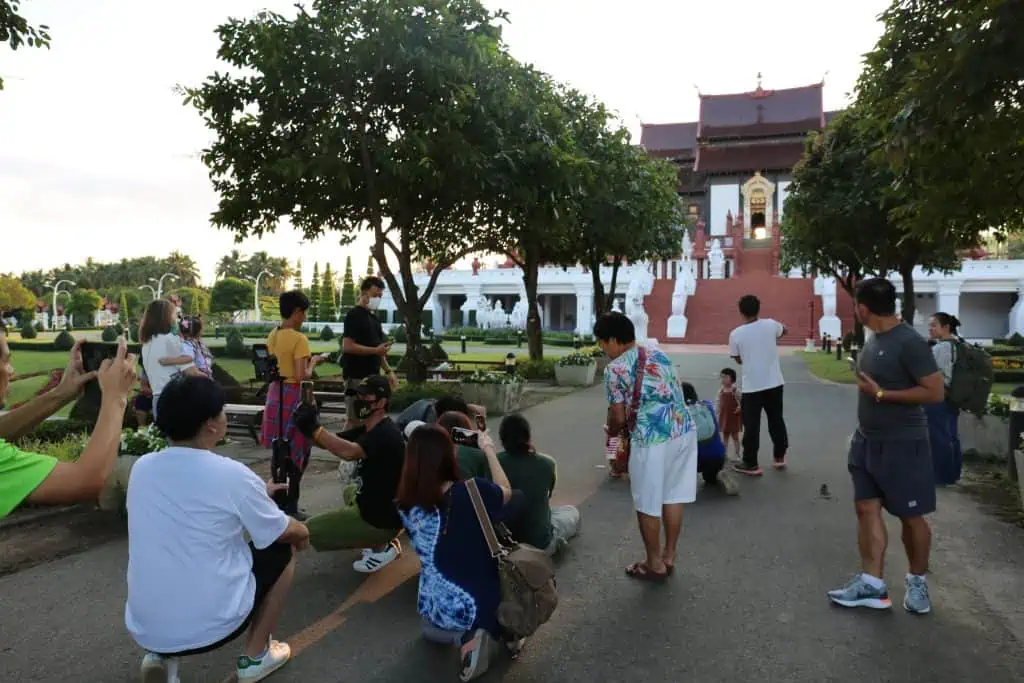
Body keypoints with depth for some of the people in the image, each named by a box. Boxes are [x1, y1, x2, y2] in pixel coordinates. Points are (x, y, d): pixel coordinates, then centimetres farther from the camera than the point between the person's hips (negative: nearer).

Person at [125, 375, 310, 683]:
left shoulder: (141, 468, 0)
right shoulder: (232, 474, -15)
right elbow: (286, 533, 0)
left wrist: (256, 495, 27)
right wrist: (302, 531, 23)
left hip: (144, 630, 5)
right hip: (211, 626, -5)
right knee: (284, 550, 16)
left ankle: (161, 655, 16)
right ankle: (255, 656, 19)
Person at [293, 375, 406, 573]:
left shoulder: (385, 433, -25)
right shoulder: (368, 429, 6)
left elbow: (349, 452, -42)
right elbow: (329, 442, 1)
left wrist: (313, 429, -40)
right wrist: (309, 426, -18)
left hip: (382, 518, -10)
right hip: (373, 502, 10)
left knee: (311, 530, 0)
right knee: (350, 492, 38)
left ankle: (381, 547, 0)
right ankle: (379, 540, 20)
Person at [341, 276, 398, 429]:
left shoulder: (373, 318, 17)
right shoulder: (354, 315, -10)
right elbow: (347, 346, -20)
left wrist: (388, 371, 14)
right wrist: (376, 350, -22)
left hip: (372, 375, 9)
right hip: (357, 376, -9)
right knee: (354, 419, -6)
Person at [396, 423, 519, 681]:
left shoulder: (406, 503, -12)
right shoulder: (472, 492, -24)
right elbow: (506, 491, -2)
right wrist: (489, 449, 8)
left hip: (433, 609, 2)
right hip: (475, 605, -1)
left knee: (431, 631, 37)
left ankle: (465, 637, 5)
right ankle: (500, 630, 9)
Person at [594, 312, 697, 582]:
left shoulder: (615, 369, -6)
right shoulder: (659, 354, 14)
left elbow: (619, 418, -5)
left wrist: (611, 431, 16)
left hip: (652, 440, -7)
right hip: (684, 431, 7)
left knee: (648, 505, 10)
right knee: (673, 496, 18)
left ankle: (655, 565, 22)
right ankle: (669, 557, 31)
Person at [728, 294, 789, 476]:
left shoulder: (735, 334, -11)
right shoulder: (770, 324, -3)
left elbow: (738, 359, 3)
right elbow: (783, 330, 23)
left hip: (751, 386, -3)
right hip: (774, 383, 4)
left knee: (751, 426, 4)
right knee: (776, 421, 18)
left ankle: (751, 464, 9)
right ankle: (779, 457, 31)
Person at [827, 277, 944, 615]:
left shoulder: (910, 342, -20)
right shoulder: (873, 340, 6)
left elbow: (935, 392, -22)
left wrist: (880, 393, -21)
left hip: (902, 445, -8)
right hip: (867, 441, 8)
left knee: (910, 516, 8)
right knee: (866, 508, 7)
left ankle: (917, 581, 28)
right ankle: (872, 584, 15)